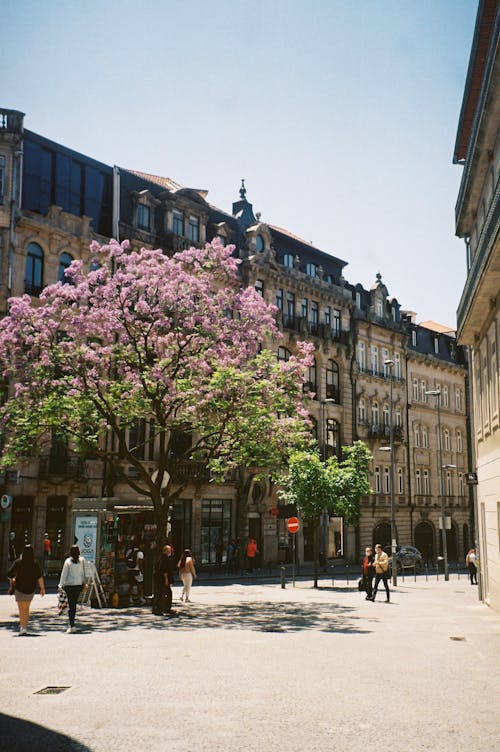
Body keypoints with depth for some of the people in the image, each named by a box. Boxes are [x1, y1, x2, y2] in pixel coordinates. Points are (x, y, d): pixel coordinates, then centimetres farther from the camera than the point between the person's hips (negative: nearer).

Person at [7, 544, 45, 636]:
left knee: (22, 609, 2)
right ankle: (24, 625, 25)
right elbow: (40, 577, -13)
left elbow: (9, 575, -6)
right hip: (31, 589, 2)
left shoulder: (18, 562, -8)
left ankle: (23, 628, -11)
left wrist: (12, 580, 15)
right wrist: (42, 588, -7)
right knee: (26, 608, 19)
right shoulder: (35, 564, -7)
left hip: (19, 588, -2)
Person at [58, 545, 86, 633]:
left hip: (69, 584, -3)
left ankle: (72, 625, 0)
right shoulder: (82, 560, 0)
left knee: (71, 604, 5)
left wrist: (60, 585, -2)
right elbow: (83, 573, 5)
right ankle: (71, 624, 26)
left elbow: (64, 574, -6)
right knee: (74, 603, 19)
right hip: (79, 585, 3)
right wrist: (84, 583, 13)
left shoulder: (68, 561, -8)